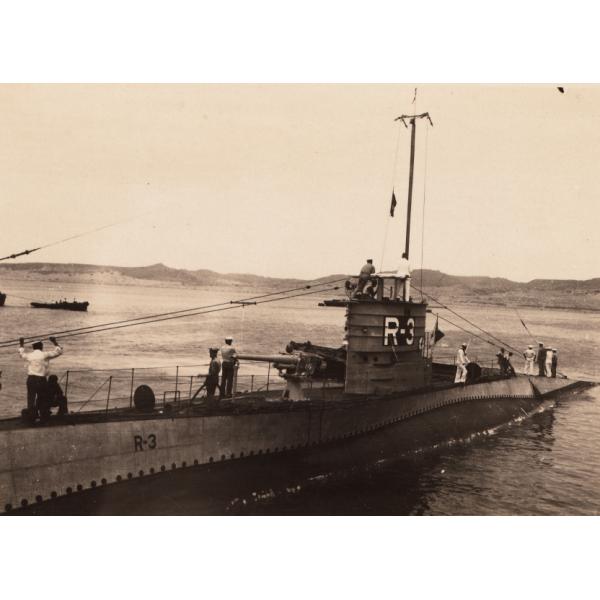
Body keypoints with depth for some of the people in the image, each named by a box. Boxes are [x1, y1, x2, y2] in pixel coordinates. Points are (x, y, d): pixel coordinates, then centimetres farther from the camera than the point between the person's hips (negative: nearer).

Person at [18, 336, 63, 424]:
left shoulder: (29, 355, 6)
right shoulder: (45, 355, -3)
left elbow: (22, 353, 30)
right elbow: (59, 351, 5)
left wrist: (21, 345, 43)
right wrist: (55, 343, 17)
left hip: (31, 379, 3)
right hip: (41, 379, -3)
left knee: (31, 398, 3)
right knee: (40, 398, 12)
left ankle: (30, 417, -1)